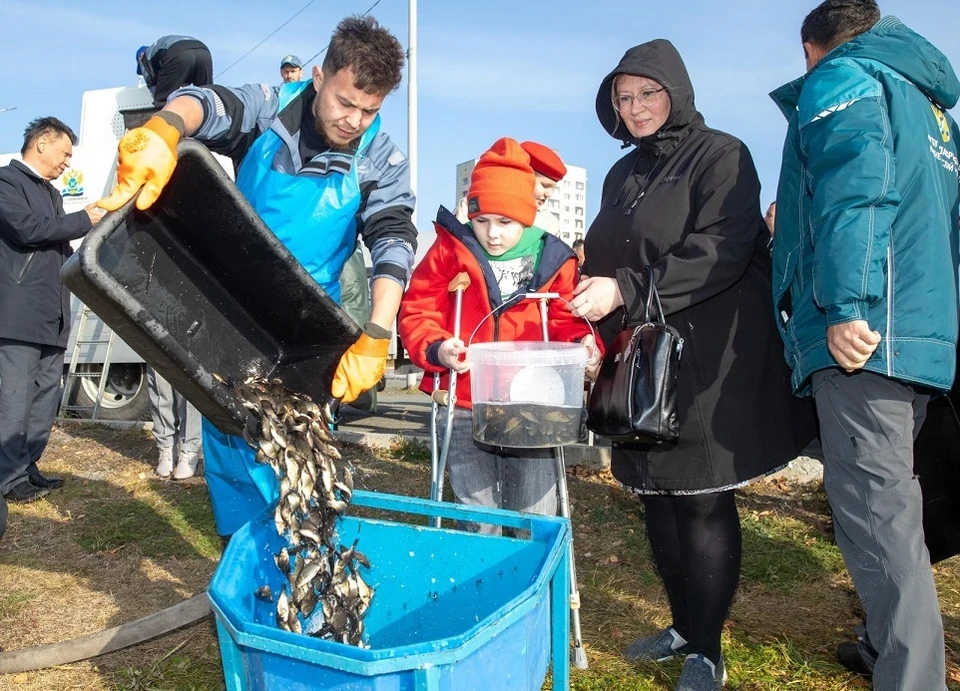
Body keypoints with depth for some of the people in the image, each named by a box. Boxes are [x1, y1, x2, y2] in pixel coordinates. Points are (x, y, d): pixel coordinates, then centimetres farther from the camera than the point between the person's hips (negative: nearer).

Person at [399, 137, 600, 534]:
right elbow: (417, 314, -2)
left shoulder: (553, 260, 1)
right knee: (479, 523, 11)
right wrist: (437, 349, -22)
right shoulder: (450, 251, -1)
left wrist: (583, 342, -15)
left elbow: (565, 321, 7)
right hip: (464, 409, 0)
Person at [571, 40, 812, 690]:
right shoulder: (623, 174, 18)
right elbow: (605, 260, 21)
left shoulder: (720, 154, -4)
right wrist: (597, 322, 6)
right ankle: (683, 625, 29)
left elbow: (722, 251, -17)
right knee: (658, 497, 11)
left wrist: (627, 291, -24)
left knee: (703, 503, -2)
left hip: (708, 362, -7)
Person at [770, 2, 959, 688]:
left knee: (875, 509, -10)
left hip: (865, 331, -10)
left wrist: (844, 307, -23)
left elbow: (852, 189, -17)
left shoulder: (838, 79, 2)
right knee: (889, 498, 18)